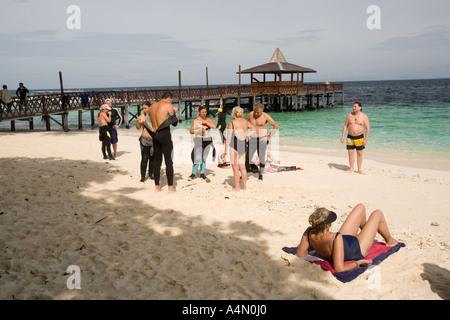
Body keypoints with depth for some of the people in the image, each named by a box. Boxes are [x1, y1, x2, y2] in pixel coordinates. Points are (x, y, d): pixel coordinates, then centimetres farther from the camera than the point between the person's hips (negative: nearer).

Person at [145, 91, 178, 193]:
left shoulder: (152, 106, 13)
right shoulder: (168, 106, -7)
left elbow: (147, 122, 13)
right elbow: (174, 123, -4)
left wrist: (153, 132, 11)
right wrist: (174, 112, 12)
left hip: (155, 135, 6)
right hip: (165, 134, -6)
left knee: (157, 161, 12)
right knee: (169, 162, -1)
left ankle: (157, 186, 16)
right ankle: (170, 187, 1)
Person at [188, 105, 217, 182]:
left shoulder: (208, 120, 8)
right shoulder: (196, 120, -2)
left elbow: (215, 127, -6)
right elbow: (191, 131, -5)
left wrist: (206, 122, -11)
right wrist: (199, 130, -18)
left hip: (208, 141, 4)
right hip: (199, 141, -4)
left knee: (204, 158, 7)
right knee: (198, 158, -14)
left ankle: (202, 174, 17)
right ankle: (193, 174, -1)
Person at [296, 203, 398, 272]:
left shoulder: (309, 233, -29)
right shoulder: (336, 238, -46)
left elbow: (300, 254, -18)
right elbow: (339, 269, -47)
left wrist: (314, 246, -2)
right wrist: (358, 263, -31)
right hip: (359, 251, -6)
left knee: (361, 207, 16)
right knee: (377, 213, 10)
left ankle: (365, 229, 51)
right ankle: (389, 240, 41)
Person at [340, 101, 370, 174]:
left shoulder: (364, 116, -6)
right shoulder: (349, 115, 2)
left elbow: (368, 128, -6)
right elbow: (345, 126, 7)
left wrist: (366, 139, -13)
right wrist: (342, 137, 0)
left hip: (359, 137, -3)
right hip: (350, 137, 3)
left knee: (359, 153, 4)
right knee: (350, 153, 3)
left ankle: (359, 169, 12)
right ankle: (351, 168, 13)